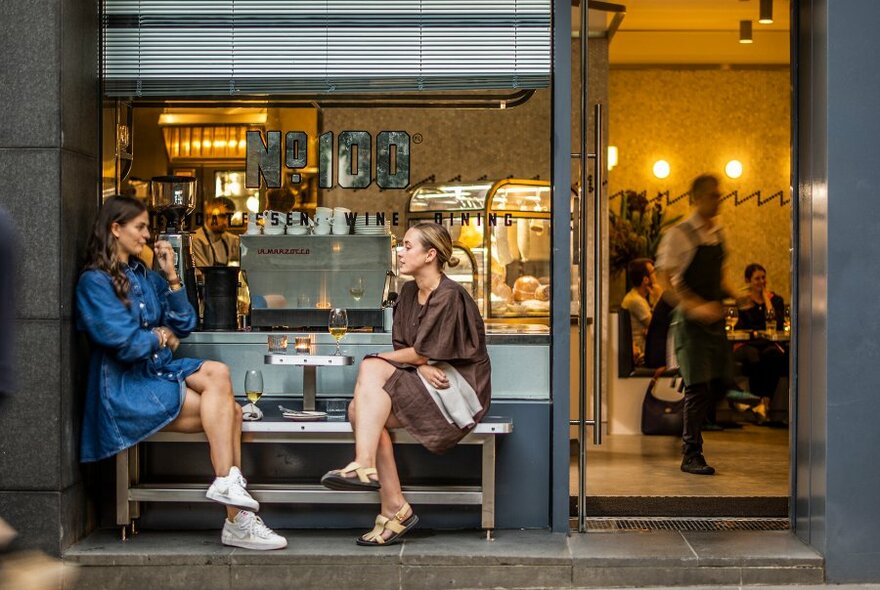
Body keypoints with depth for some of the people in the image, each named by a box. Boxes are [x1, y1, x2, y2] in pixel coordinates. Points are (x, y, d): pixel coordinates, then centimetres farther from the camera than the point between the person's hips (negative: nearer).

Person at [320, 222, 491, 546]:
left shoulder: (450, 296, -12)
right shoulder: (409, 292, 14)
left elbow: (423, 353, -14)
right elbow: (403, 347, 9)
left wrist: (381, 359, 0)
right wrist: (422, 365, -13)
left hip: (458, 386, -8)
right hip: (425, 382, 8)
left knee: (371, 368, -25)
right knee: (359, 409, -18)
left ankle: (365, 467, -31)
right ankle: (393, 508, -19)